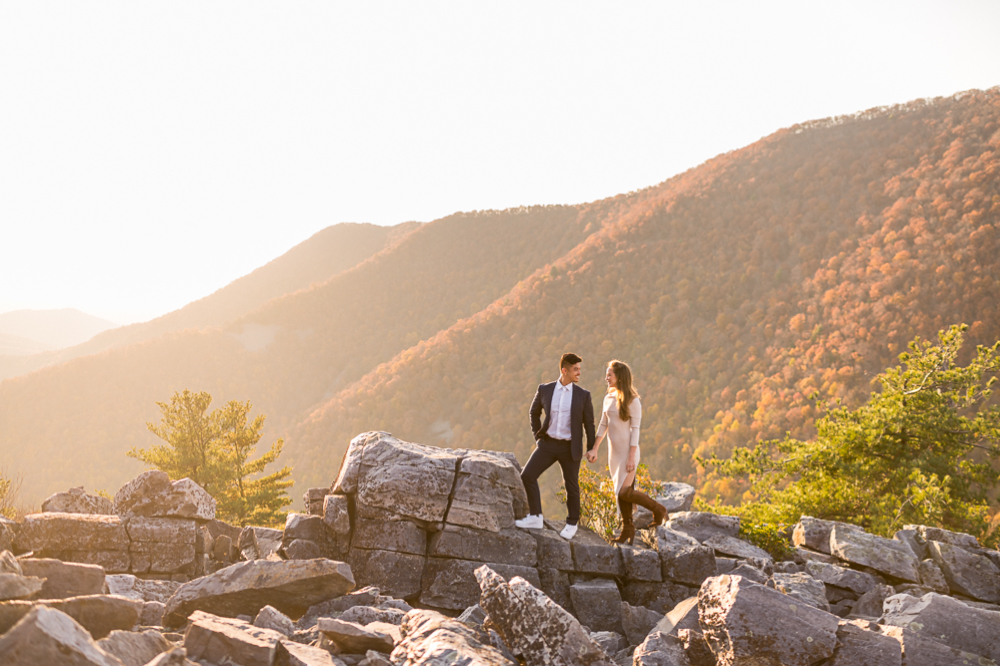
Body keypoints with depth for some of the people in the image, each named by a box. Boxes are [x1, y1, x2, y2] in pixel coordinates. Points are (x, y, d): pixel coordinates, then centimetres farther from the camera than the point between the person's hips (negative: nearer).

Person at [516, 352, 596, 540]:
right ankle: (535, 518, 4)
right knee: (527, 476, -7)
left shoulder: (583, 395, -4)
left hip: (570, 448, -2)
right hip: (548, 444, 2)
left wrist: (591, 449, 3)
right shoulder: (545, 390, -1)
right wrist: (537, 435, 10)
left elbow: (589, 423, 3)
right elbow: (534, 412, 16)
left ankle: (571, 524, 26)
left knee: (571, 486, 7)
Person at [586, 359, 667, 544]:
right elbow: (603, 425, 14)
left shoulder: (632, 401, -12)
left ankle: (657, 509, 8)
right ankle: (627, 529, 21)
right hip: (614, 451, 7)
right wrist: (595, 449, 10)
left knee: (624, 492, -12)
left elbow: (635, 429, -14)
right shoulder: (608, 398, 8)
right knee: (620, 492, 10)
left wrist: (632, 457, -18)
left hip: (628, 451, -7)